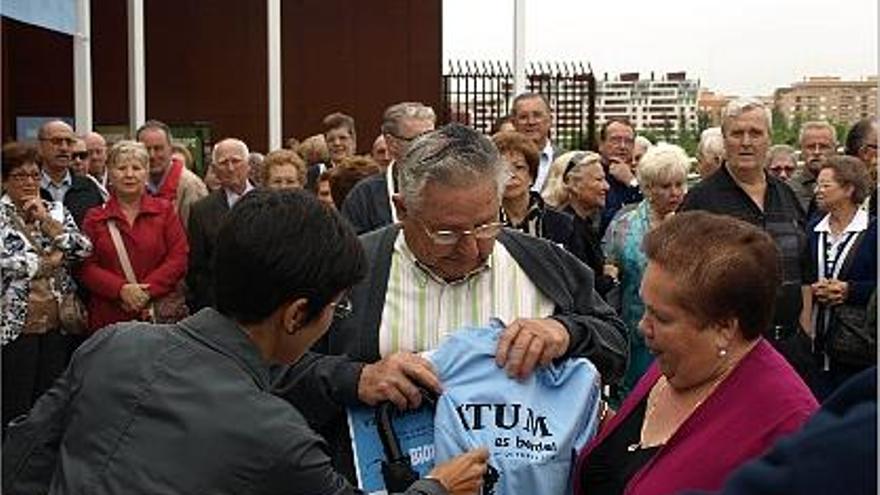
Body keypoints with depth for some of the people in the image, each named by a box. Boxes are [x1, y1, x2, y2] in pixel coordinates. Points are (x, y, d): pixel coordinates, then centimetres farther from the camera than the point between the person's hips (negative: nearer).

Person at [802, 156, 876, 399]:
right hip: (818, 338, 4)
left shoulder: (872, 231, -3)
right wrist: (813, 290, -8)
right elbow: (798, 281, 11)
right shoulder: (813, 230, 11)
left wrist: (848, 290, -17)